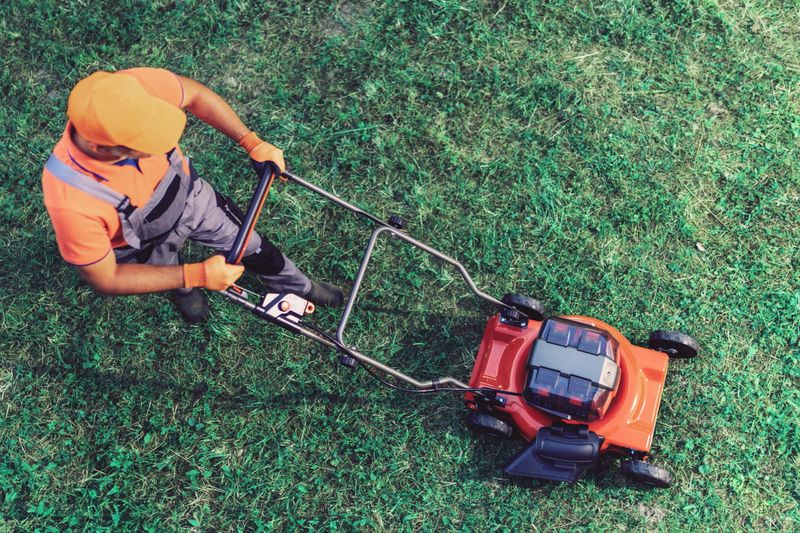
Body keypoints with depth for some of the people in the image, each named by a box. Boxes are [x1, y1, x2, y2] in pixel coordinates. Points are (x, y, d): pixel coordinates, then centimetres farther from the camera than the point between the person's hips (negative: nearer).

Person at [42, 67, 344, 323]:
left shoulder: (137, 87, -39)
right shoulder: (71, 200, -46)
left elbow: (195, 94, -14)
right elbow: (106, 280, -29)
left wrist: (252, 143, -17)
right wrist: (197, 275, -32)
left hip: (188, 194, 3)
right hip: (145, 247, -2)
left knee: (252, 247, 22)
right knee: (181, 287, 29)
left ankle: (301, 288, 54)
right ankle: (182, 289, 68)